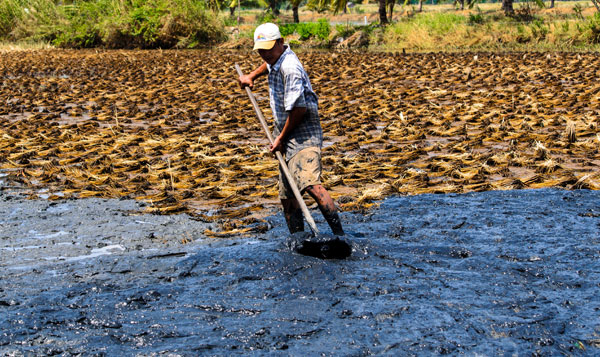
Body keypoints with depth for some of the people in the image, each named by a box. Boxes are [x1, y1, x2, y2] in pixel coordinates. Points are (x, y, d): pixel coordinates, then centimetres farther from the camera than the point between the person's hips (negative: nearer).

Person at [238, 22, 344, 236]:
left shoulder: (290, 68, -19)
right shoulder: (276, 58, 10)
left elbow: (299, 109, -21)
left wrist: (281, 139, -13)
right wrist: (252, 76, 31)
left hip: (303, 134, -10)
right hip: (288, 134, 10)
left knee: (310, 184, -28)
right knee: (287, 196, 9)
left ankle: (340, 235, -29)